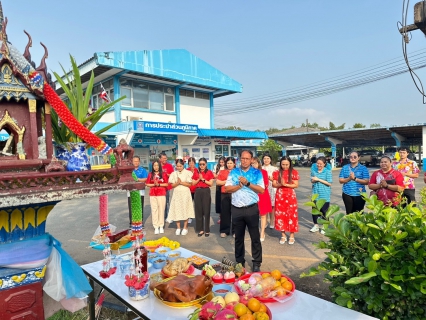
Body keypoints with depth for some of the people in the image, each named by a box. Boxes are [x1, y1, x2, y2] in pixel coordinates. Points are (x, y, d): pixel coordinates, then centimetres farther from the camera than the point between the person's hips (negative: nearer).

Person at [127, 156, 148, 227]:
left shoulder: (142, 170, 6)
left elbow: (146, 179, -5)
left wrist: (138, 179, -16)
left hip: (140, 191, -1)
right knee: (131, 208, 2)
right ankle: (131, 223, 11)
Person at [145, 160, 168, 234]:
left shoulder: (163, 174, 1)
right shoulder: (150, 174, 6)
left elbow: (167, 184, -1)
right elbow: (147, 184, 5)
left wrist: (159, 184, -12)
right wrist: (154, 184, -10)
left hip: (161, 194, -1)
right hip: (152, 195, 2)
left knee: (161, 210, 1)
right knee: (154, 210, 2)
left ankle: (161, 226, 10)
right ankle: (156, 227, 8)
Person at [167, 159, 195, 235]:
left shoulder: (188, 173, -2)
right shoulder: (173, 173, 5)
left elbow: (189, 184, -5)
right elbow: (172, 185, 1)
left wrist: (181, 182, -15)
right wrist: (177, 182, -17)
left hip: (185, 193, -2)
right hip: (177, 194, 2)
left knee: (185, 210, 0)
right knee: (177, 210, 2)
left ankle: (185, 228, 11)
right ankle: (178, 228, 12)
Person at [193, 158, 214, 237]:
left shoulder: (209, 172, 0)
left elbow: (211, 184, -5)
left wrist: (203, 179, -13)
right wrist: (199, 179, -10)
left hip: (206, 192, -3)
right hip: (198, 192, 3)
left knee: (206, 211, -1)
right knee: (198, 210, 4)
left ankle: (207, 230, 8)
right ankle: (200, 229, 14)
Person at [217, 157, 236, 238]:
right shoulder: (222, 172, 9)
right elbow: (217, 182, 2)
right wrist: (226, 181, -8)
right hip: (225, 195, 1)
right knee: (225, 212, 5)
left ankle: (235, 231, 14)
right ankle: (224, 231, 16)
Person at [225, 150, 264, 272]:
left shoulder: (257, 173, -1)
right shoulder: (233, 172, 5)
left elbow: (261, 190, -9)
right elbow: (227, 188, -1)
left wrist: (247, 183, -17)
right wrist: (240, 185, -14)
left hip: (251, 209, -2)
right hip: (236, 209, 2)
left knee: (255, 237, 7)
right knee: (238, 237, 14)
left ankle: (256, 263, 20)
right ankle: (239, 261, 29)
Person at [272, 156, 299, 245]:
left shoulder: (294, 172, -2)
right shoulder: (277, 172, 3)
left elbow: (296, 185, -7)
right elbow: (274, 184, 1)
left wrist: (285, 184, -18)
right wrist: (280, 184, -19)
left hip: (291, 196, -2)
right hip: (279, 197, 2)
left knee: (291, 215, 2)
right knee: (280, 215, 5)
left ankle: (292, 236, 16)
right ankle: (283, 235, 19)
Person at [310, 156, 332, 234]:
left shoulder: (328, 171, -10)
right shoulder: (313, 170, 1)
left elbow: (329, 183, -13)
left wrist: (318, 179, -19)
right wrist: (313, 180, -14)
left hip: (325, 195, -3)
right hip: (315, 194, 4)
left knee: (324, 211, 6)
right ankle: (316, 225, 28)